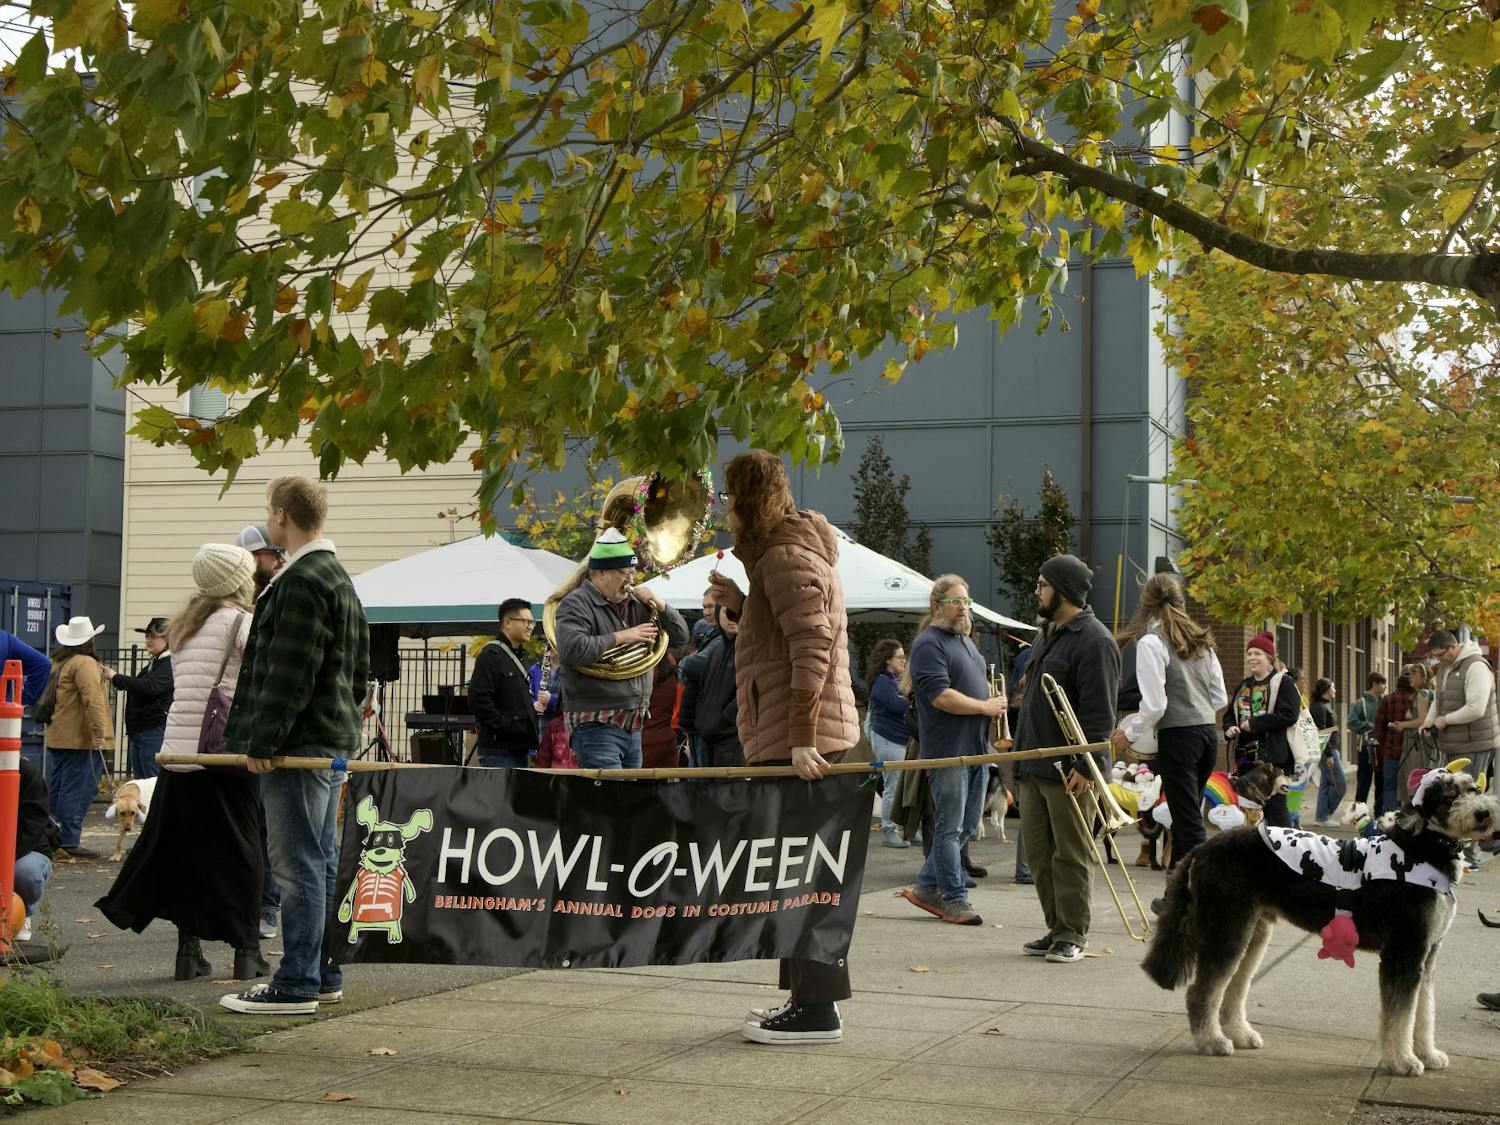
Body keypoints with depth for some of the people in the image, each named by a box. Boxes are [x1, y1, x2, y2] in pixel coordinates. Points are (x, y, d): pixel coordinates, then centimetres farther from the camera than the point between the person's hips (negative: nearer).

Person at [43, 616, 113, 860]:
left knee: (56, 789, 13)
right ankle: (69, 841, -10)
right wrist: (99, 731, -27)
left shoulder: (58, 662, 16)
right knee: (78, 790, -8)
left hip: (57, 737, 10)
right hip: (81, 738, -10)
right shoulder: (85, 664, -14)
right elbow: (92, 699, -24)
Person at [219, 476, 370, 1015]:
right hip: (334, 737, 10)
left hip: (301, 744, -10)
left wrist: (263, 740, -17)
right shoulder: (339, 578, 18)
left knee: (298, 865, -7)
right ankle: (323, 975, 21)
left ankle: (297, 985, -4)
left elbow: (290, 672, -20)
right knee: (320, 861, 14)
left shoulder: (301, 581, -15)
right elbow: (360, 666, 22)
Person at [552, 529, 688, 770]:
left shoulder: (635, 603, 15)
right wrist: (620, 637, -17)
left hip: (633, 724, 8)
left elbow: (681, 636, 17)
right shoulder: (576, 603, -8)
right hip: (596, 724, -8)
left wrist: (659, 605, 0)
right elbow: (573, 650, -26)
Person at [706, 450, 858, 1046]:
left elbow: (813, 647, -22)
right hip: (795, 734, 11)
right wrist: (740, 604, 12)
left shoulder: (785, 556, -12)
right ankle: (811, 996, 22)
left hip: (798, 738, -11)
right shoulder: (796, 550, 21)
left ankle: (817, 1009, -6)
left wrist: (801, 735, -25)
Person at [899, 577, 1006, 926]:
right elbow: (941, 695, -21)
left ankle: (926, 887, 21)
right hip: (948, 750, -10)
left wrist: (995, 699, 10)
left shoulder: (965, 641, 19)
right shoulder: (929, 644, -12)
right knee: (950, 827, -3)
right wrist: (986, 707, -13)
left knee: (967, 825, 13)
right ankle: (954, 898, 4)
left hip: (976, 749, 10)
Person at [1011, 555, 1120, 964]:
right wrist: (1019, 744, 22)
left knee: (1071, 855, -3)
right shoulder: (1047, 635, 19)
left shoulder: (1093, 640, -12)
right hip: (1033, 767, 10)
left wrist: (1085, 766, -22)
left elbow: (1098, 712, -18)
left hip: (1068, 771, -9)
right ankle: (1056, 930, 20)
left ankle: (1072, 935, 4)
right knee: (1038, 853, 11)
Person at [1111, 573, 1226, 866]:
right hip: (1208, 733, 7)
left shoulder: (1152, 642, -8)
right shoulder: (1201, 641, 13)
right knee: (1186, 816, 16)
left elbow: (1154, 705, -14)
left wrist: (1129, 734, 0)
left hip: (1178, 736, -7)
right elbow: (1220, 699, 14)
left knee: (1189, 823, -5)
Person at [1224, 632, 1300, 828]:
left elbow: (1289, 715, -16)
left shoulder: (1283, 683, -3)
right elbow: (1230, 714, 25)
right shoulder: (1243, 686, 20)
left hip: (1273, 755, -7)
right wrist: (1229, 728, 1)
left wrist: (1254, 723, -17)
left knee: (1275, 807, -10)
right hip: (1245, 756, 7)